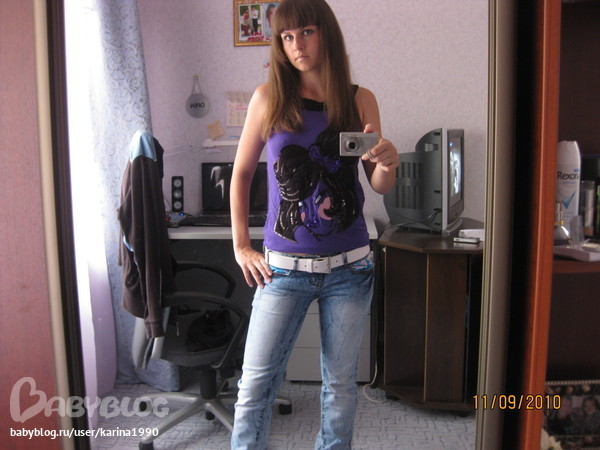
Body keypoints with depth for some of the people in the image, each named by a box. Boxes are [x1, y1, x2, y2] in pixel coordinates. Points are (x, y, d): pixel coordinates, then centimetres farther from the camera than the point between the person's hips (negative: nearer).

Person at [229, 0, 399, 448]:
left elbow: (379, 185, 5)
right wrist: (241, 246, 2)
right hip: (284, 268, -1)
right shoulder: (269, 98, -1)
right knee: (256, 383, 4)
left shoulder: (360, 100, 2)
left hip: (350, 267, 1)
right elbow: (241, 173, 5)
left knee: (341, 382, 14)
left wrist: (387, 163, -18)